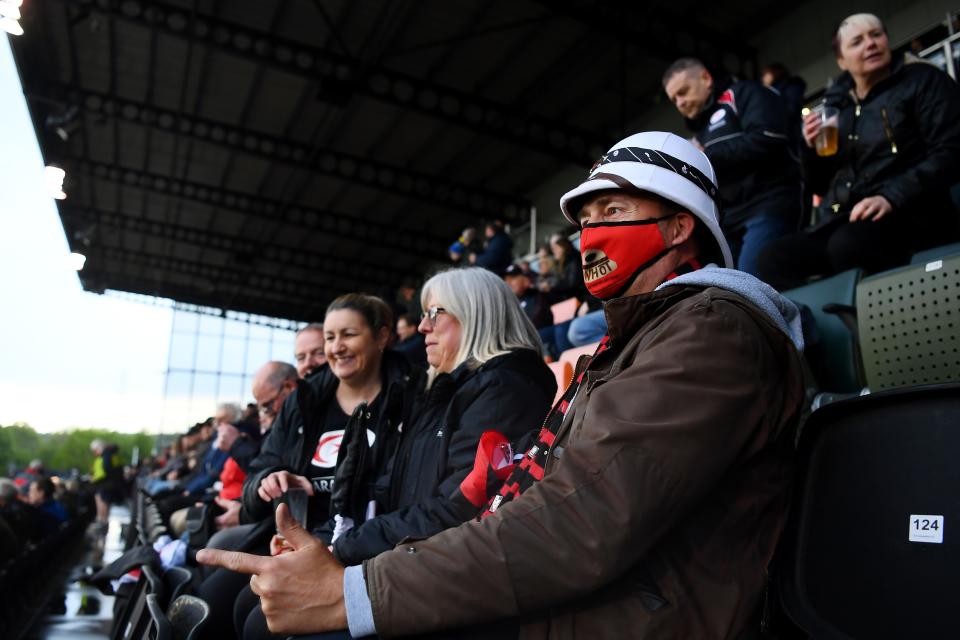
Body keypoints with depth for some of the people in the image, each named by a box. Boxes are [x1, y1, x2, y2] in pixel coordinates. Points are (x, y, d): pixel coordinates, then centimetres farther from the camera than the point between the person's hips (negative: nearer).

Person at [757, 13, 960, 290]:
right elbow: (820, 186, 21)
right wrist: (811, 148, 1)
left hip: (908, 213, -4)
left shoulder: (922, 80, 7)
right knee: (775, 258, -20)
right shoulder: (837, 104, 18)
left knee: (849, 244, -37)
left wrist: (892, 197, -21)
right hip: (842, 221, 5)